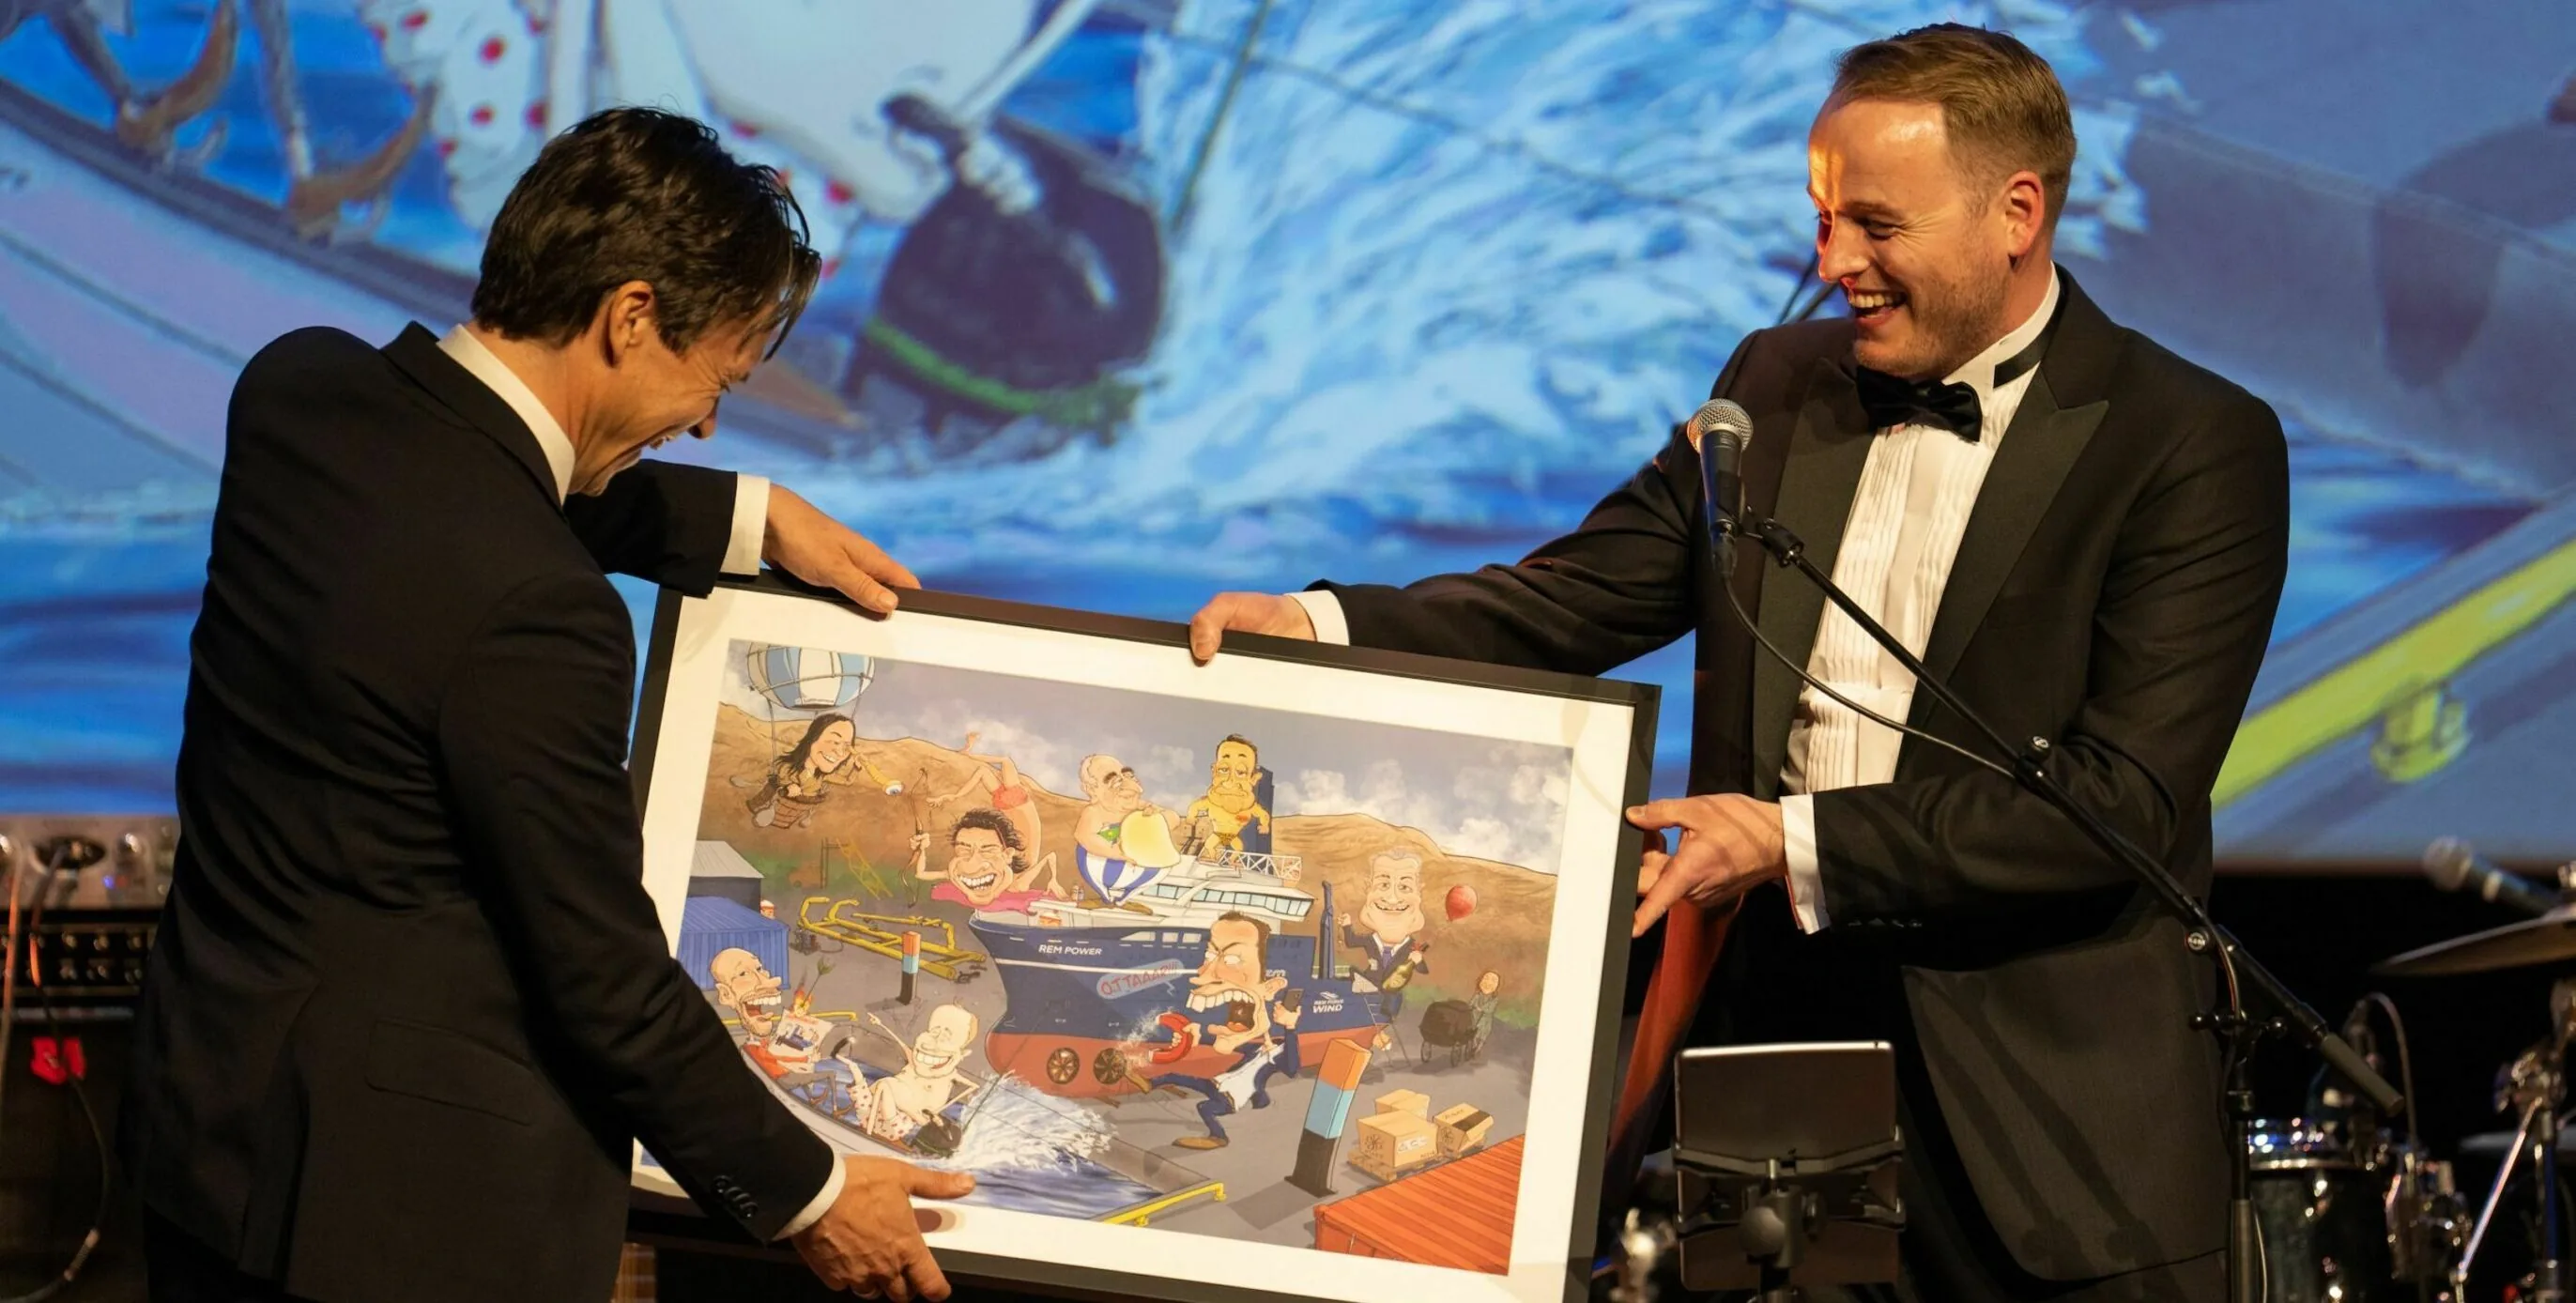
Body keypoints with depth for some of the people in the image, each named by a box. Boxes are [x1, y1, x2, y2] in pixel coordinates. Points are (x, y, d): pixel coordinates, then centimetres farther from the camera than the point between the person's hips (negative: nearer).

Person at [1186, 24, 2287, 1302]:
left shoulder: (2196, 446, -8)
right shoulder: (1778, 387, 11)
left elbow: (2127, 799, -15)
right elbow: (1571, 599, 7)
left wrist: (1798, 842, -20)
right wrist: (1316, 626, -10)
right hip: (1762, 1028, 5)